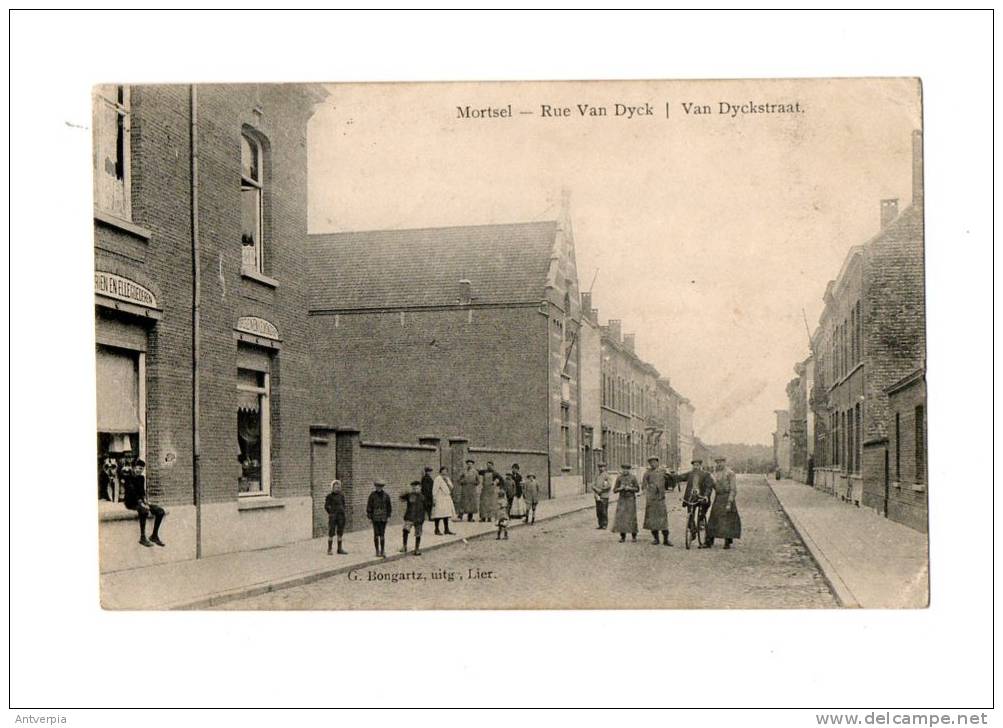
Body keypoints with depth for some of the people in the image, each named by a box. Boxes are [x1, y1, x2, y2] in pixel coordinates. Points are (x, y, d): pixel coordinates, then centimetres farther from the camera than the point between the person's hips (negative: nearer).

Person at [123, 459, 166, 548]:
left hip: (140, 501, 7)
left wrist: (145, 500, -7)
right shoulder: (128, 477, -11)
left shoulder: (141, 477, 12)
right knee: (144, 510, -39)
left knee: (160, 511, -11)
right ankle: (142, 538, -33)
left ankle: (154, 536, 1)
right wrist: (141, 503, -29)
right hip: (131, 502, -7)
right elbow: (132, 492, -21)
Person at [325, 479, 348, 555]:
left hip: (341, 516, 4)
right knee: (331, 533, -4)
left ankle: (339, 549, 14)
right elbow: (326, 506, 0)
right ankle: (329, 550, 2)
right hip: (333, 517, -4)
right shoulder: (329, 496, -4)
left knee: (340, 532, 8)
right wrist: (330, 513, -6)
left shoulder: (341, 495, 8)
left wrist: (345, 513, 4)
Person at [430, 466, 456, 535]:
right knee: (438, 515, -6)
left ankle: (446, 530, 15)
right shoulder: (438, 479, -9)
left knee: (446, 515, 9)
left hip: (447, 498, 8)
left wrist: (447, 481, -5)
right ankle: (437, 530, 0)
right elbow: (434, 489, -11)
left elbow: (451, 487, 12)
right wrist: (434, 499, -16)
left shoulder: (447, 478, 16)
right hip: (440, 499, -8)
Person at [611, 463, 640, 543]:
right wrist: (620, 488, -17)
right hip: (622, 500, 2)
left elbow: (637, 489, -1)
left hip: (631, 500, -2)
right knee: (621, 517, -5)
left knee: (632, 517, -4)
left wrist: (630, 488, -19)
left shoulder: (633, 477, -3)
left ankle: (634, 536, 10)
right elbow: (615, 490, 4)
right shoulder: (619, 478, 3)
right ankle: (623, 537, 3)